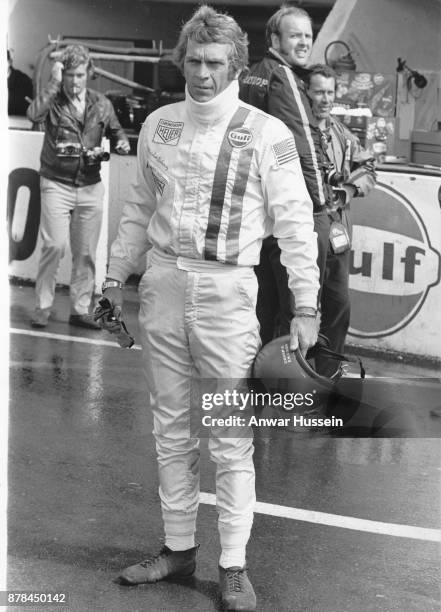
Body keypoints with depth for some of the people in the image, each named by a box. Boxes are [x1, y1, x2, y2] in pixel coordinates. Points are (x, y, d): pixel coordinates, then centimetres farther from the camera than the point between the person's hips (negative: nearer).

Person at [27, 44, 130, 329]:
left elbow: (116, 131, 19)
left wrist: (122, 143, -4)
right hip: (57, 184, -3)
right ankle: (43, 307, 1)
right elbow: (34, 114, -25)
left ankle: (81, 310, 15)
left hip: (91, 187, 3)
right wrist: (54, 82, -23)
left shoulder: (101, 103, 6)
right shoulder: (53, 100, -4)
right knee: (55, 245, -12)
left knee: (86, 252, 5)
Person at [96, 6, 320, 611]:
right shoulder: (159, 125, 8)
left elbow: (295, 222, -5)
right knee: (172, 429, 12)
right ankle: (178, 549, 24)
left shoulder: (266, 134, -5)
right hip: (163, 282, 5)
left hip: (227, 289, -4)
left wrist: (305, 306, -9)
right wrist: (116, 277, 16)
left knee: (231, 440, -1)